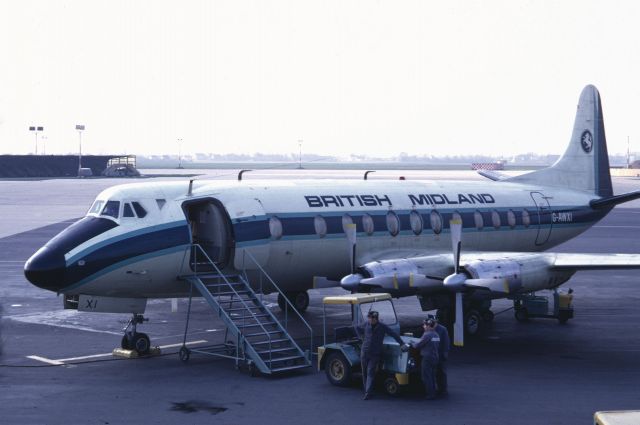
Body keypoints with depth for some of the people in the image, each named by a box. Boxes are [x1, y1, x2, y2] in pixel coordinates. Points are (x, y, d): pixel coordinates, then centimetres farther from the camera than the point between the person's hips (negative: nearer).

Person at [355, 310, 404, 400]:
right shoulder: (366, 325, 2)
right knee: (364, 373, 9)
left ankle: (368, 393, -12)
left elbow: (394, 334, -3)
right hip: (364, 353, 3)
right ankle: (366, 390, 23)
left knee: (370, 373, -10)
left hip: (375, 355, -3)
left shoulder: (382, 327, -6)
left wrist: (401, 344, -6)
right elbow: (357, 328, 21)